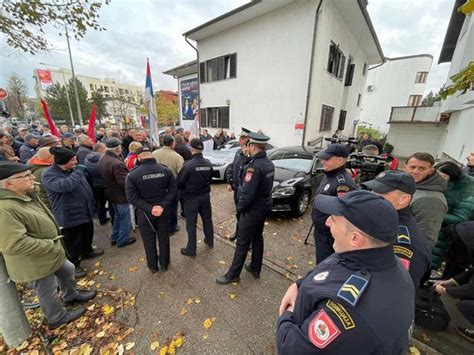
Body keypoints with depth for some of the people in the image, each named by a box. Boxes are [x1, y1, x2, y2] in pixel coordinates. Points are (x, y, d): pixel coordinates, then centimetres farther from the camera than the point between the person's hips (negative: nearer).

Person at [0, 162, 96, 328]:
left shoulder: (26, 195, -2)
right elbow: (15, 244, -33)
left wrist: (53, 244, 8)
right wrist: (51, 245, -23)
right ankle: (58, 317, 40)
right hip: (35, 262, -8)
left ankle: (72, 296, 52)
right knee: (48, 292, 15)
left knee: (67, 270, 27)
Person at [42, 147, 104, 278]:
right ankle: (73, 265, 26)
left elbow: (84, 186, 17)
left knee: (87, 233, 25)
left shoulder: (74, 169, 5)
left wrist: (90, 202, 18)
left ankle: (87, 251, 48)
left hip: (85, 210, 8)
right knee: (72, 242, 7)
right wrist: (78, 171, -28)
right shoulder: (48, 174, -18)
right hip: (69, 215, -8)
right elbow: (64, 186, -37)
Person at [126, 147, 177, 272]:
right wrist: (163, 206, -15)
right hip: (164, 211, 2)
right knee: (164, 238, 18)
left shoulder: (132, 175, -14)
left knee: (149, 240, 18)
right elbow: (173, 191, -11)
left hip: (144, 212, -1)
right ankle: (164, 264, 36)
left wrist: (149, 209, -17)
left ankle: (153, 266, 37)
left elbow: (132, 197, -16)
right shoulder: (166, 170, -8)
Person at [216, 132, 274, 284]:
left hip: (252, 210, -9)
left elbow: (247, 192, -25)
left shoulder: (254, 166, -26)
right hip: (264, 206, 9)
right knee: (257, 238, 21)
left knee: (242, 243, 6)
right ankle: (255, 269, 38)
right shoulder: (269, 163, 2)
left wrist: (240, 207, -10)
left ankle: (233, 274, 24)